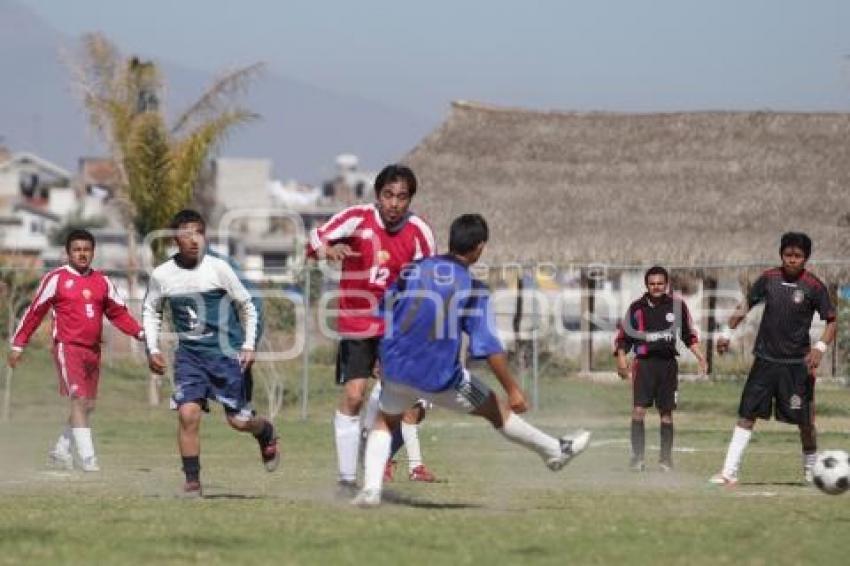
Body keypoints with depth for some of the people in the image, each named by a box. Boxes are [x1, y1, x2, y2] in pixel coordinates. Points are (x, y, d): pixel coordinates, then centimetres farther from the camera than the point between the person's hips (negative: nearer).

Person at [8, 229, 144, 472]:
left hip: (93, 349, 6)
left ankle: (61, 451, 27)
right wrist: (18, 344, 0)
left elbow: (118, 312, 16)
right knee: (79, 399, -16)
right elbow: (35, 312, 1)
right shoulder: (56, 279, -2)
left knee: (88, 405, 11)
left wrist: (140, 333, 1)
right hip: (68, 347, -6)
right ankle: (87, 458, -20)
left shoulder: (102, 282, 12)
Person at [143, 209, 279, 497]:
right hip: (189, 354, 1)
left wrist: (249, 346, 0)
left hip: (226, 352, -1)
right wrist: (152, 349, 6)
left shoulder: (218, 268, -8)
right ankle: (192, 481, -4)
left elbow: (247, 306, 3)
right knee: (187, 412, -16)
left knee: (239, 420, 2)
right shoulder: (162, 275, -2)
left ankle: (266, 433, 38)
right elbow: (151, 311, 16)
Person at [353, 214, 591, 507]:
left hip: (396, 369, 3)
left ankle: (371, 488, 6)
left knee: (384, 421, 25)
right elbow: (489, 347, -14)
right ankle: (555, 451, 30)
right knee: (498, 411, 15)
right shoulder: (473, 289, -9)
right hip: (440, 379, -3)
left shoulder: (411, 270, 1)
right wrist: (512, 390, -9)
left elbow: (383, 315, 7)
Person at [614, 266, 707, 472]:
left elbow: (689, 335, 15)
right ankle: (637, 457, -9)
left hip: (668, 364, 2)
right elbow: (623, 337, 6)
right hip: (644, 363, -2)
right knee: (638, 410, -13)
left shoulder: (677, 305, 5)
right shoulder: (637, 308, 3)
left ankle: (666, 458, 16)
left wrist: (699, 355, 6)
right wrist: (621, 358, -8)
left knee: (667, 414, 6)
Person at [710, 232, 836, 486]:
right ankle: (729, 472, -2)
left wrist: (820, 347, -20)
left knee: (805, 421, 3)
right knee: (747, 414, -2)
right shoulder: (769, 279, 1)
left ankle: (811, 470, 24)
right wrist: (728, 332, 10)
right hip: (766, 360, 2)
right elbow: (747, 305, 15)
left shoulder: (814, 287, -8)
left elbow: (831, 322, -4)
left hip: (798, 363, -2)